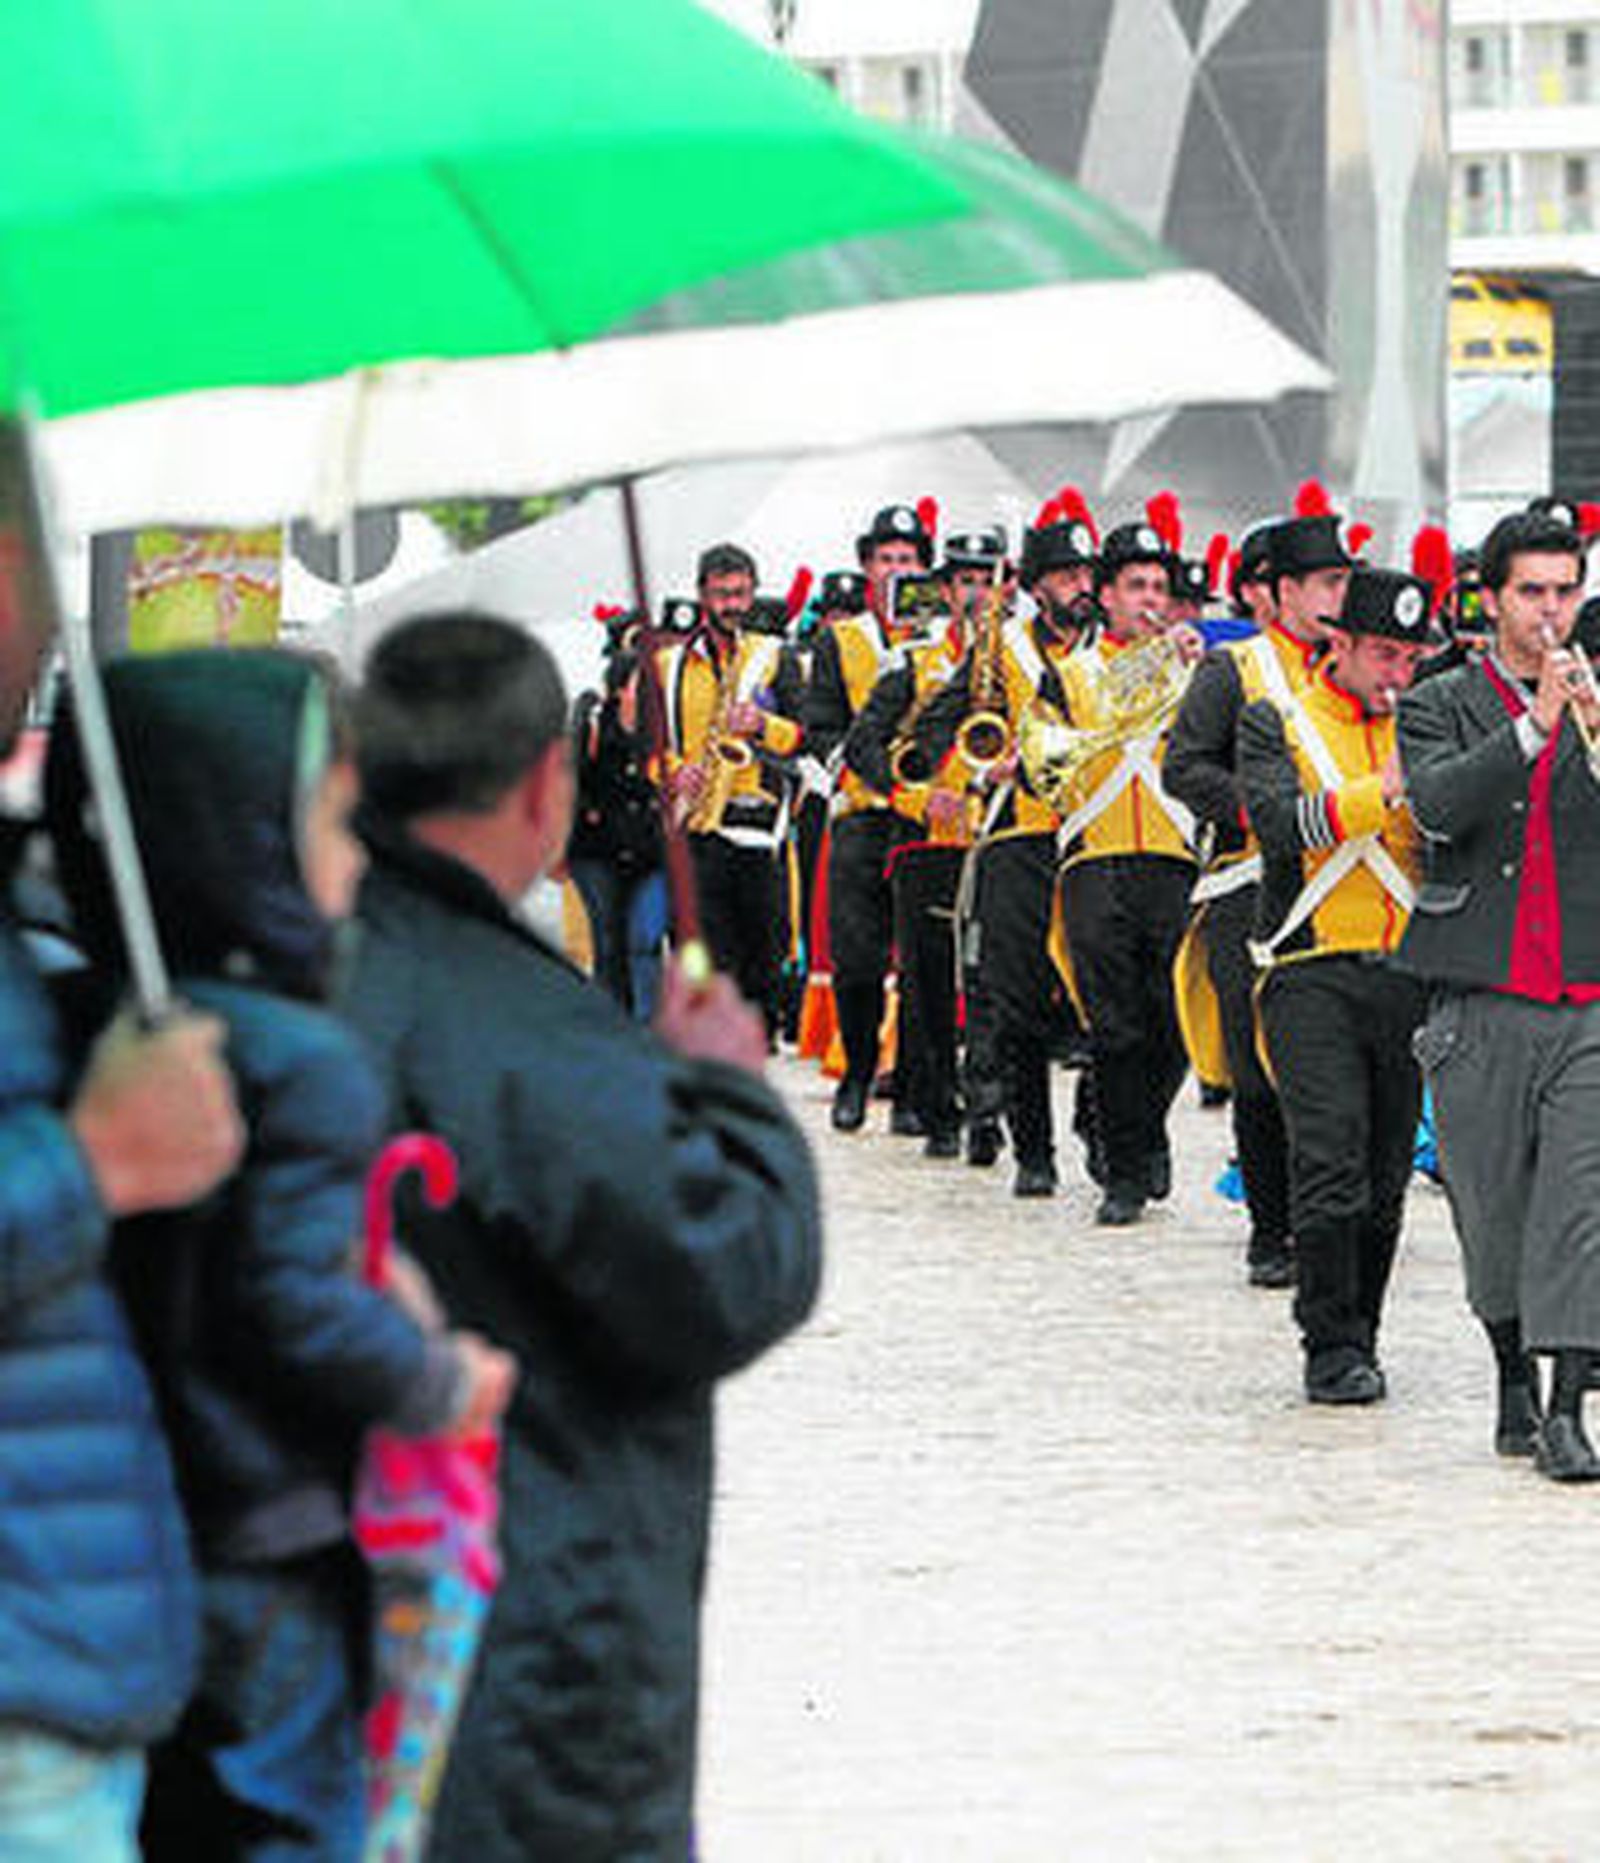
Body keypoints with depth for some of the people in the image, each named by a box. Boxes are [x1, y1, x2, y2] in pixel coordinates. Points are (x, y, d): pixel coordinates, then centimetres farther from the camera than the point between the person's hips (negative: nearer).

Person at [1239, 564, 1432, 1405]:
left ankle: (1356, 1342, 17)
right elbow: (1280, 822, -14)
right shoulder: (1277, 726, 4)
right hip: (1314, 976, -4)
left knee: (1386, 1176, 6)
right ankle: (1332, 1347, -9)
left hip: (1409, 979, 4)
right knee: (1331, 1162, -14)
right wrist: (1385, 788, -23)